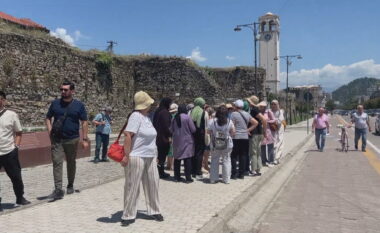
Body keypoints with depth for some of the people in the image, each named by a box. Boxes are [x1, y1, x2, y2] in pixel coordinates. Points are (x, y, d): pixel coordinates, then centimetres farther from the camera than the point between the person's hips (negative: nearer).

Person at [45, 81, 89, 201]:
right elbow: (48, 118, 12)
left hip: (72, 139, -1)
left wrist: (85, 139, -6)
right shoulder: (55, 103, 3)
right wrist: (50, 131, -5)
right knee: (57, 162, -9)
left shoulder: (79, 105, -2)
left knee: (71, 163, 12)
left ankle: (70, 185, 30)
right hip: (57, 139, 1)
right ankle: (58, 190, -9)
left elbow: (84, 122, -1)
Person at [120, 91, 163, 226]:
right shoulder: (136, 115, -14)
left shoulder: (147, 117, 13)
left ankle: (154, 211, 25)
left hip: (150, 157, 8)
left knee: (152, 184, 11)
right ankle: (129, 216, 12)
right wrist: (126, 155, -24)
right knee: (132, 186, 1)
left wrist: (154, 155, 21)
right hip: (136, 157, -8)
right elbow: (128, 135, -21)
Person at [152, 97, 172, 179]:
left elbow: (154, 124, 15)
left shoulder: (157, 111, 11)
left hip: (157, 137, 9)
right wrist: (169, 136, -15)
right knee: (163, 155, 0)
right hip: (164, 137, -8)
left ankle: (160, 171, 23)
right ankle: (161, 172, 6)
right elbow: (166, 125, -20)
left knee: (160, 154, 15)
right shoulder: (165, 112, -15)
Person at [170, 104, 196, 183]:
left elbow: (171, 130, 7)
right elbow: (193, 129, -11)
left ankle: (177, 176, 18)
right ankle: (188, 178, 2)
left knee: (177, 159, 12)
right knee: (187, 159, 1)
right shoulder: (187, 117, -13)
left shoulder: (175, 118, 0)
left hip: (177, 141, 4)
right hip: (187, 141, -4)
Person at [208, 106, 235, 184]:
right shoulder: (229, 122, -9)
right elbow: (233, 132, -3)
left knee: (214, 161, 11)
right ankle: (226, 179, 13)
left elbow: (208, 131, -2)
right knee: (226, 160, 10)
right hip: (227, 145, 0)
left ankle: (213, 179, 15)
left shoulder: (212, 121, -10)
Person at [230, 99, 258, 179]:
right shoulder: (247, 114, 10)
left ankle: (234, 174, 3)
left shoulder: (234, 114, -8)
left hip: (236, 137, -5)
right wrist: (248, 130, 9)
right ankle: (241, 174, 13)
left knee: (234, 156, 2)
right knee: (243, 156, 9)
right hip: (245, 137, 5)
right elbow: (256, 123, 11)